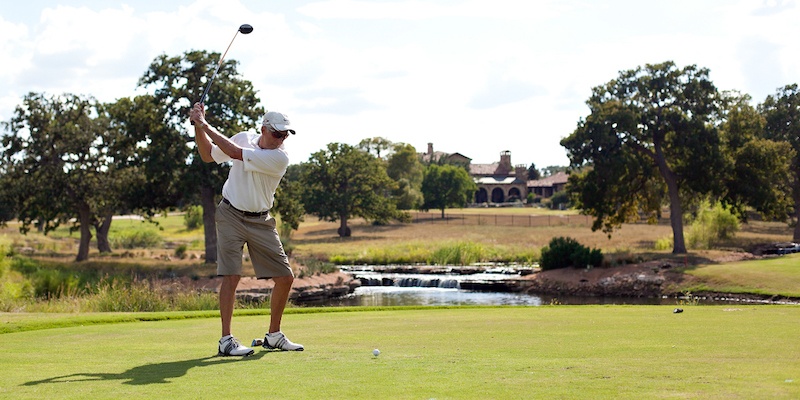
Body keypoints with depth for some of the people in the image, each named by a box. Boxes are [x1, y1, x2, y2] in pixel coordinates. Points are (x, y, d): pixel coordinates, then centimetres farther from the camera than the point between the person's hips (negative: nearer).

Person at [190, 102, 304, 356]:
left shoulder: (280, 158, -15)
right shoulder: (245, 137, -3)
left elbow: (235, 153, -23)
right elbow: (208, 155, 8)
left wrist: (206, 126, -19)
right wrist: (198, 127, -7)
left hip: (260, 221, 1)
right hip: (231, 215, -1)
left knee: (285, 278, 0)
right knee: (231, 276, -14)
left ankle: (274, 336, 18)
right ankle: (226, 340, -11)